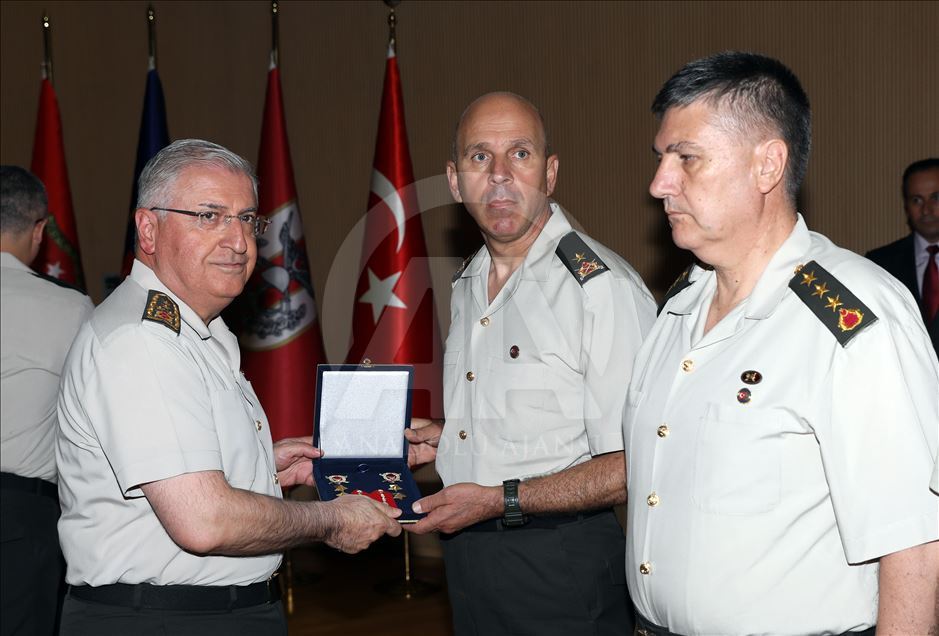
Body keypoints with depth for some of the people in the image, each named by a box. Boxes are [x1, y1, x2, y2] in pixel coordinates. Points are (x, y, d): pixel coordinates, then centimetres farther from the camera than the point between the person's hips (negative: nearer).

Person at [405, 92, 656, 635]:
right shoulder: (468, 284, 11)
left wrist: (500, 500, -21)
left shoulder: (603, 286, -18)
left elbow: (634, 465, -22)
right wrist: (447, 439, 7)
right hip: (467, 557, 8)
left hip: (559, 566, -8)